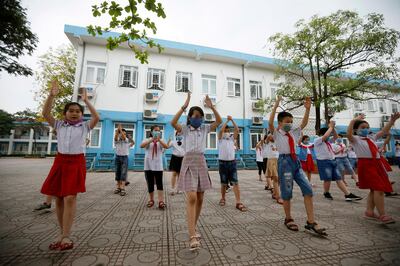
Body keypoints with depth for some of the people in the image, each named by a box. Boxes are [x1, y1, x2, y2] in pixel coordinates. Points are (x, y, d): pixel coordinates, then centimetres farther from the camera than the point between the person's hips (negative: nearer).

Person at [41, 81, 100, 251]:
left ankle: (66, 236, 1)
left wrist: (86, 101, -11)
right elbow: (45, 114, 1)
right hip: (60, 161, 4)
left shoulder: (85, 126, 5)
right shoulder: (59, 125, 12)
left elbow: (97, 117, -12)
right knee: (59, 199, 7)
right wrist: (52, 95, -6)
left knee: (70, 198, -8)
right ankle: (61, 233, 21)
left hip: (77, 162, -3)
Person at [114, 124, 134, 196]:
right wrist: (117, 129, -31)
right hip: (117, 157, 3)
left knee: (123, 173, -8)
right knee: (117, 173, 7)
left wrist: (121, 129, -20)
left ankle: (123, 189, -12)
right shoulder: (117, 141, 4)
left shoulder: (127, 141, 1)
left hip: (124, 157, -2)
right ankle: (118, 187, 17)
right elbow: (115, 137, -17)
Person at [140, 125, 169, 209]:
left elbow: (166, 147, -15)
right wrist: (151, 140, -28)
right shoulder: (147, 140, 4)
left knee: (159, 183, -5)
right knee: (150, 184, 10)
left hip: (158, 166, -1)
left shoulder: (161, 141, 5)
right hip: (148, 166, 1)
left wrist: (159, 140, -28)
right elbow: (141, 146, -17)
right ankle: (151, 200, 25)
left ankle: (161, 201, -5)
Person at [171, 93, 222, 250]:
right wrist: (184, 106, -25)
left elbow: (219, 121, -3)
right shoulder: (185, 129, 0)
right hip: (189, 163, -4)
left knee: (199, 199, 10)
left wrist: (212, 107, -14)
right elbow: (173, 123, -20)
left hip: (201, 163, 4)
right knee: (192, 198, -15)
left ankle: (193, 228, 30)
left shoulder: (205, 129, 8)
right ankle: (192, 236, -8)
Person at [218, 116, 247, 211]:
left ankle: (238, 203, -5)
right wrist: (227, 120, -8)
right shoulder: (220, 139, 4)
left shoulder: (232, 138, 11)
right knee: (223, 183, 9)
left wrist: (232, 120, -5)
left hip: (232, 162, 2)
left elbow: (237, 130, -3)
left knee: (235, 182, -5)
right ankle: (223, 198, 28)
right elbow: (221, 130, -14)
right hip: (222, 162, -2)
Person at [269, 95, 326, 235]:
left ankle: (311, 222, 7)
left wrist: (307, 109, 5)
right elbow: (270, 123, -18)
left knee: (308, 189, -1)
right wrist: (276, 105, -20)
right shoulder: (277, 134, -2)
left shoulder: (294, 133, 15)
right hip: (284, 161, -6)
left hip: (296, 161, 6)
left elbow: (304, 123, 17)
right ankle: (288, 219, 21)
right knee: (287, 192, 3)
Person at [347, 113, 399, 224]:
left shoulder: (371, 137, 18)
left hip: (377, 163, 8)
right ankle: (382, 215, -3)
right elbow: (348, 134, -25)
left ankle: (369, 212, 23)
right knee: (379, 189, -11)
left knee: (374, 189, 12)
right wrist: (353, 121, -28)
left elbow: (384, 131, 20)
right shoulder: (355, 139, -4)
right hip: (366, 164, -8)